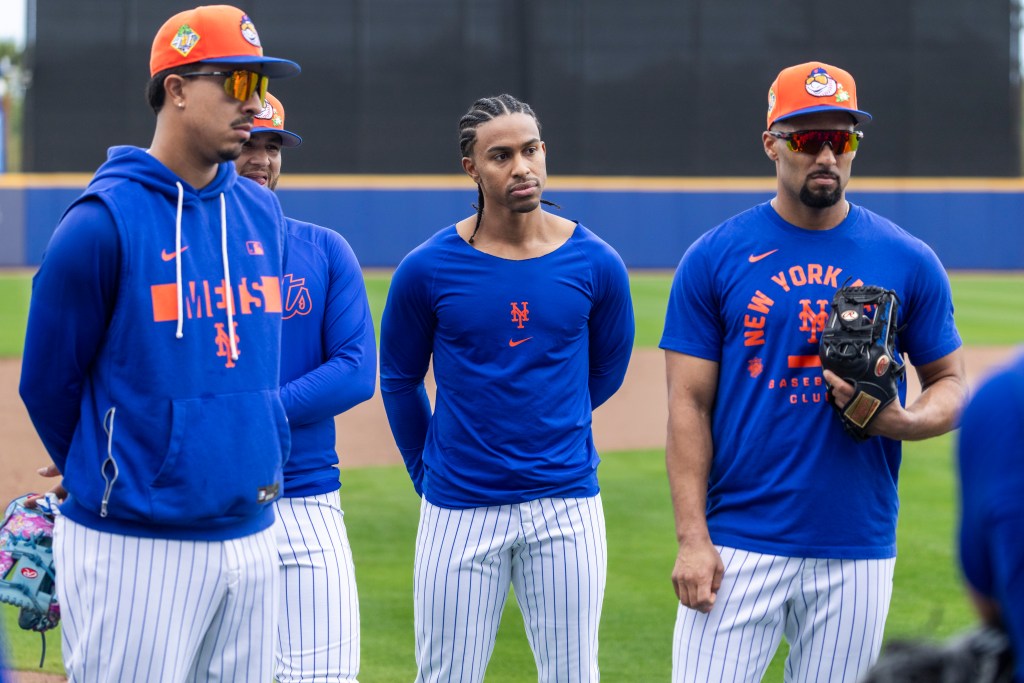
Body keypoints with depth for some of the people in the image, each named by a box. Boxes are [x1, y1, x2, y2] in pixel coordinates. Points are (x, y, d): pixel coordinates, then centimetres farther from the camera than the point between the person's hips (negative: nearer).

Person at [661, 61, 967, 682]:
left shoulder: (909, 262, 4)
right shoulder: (713, 258, 1)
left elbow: (951, 385, 10)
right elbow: (689, 405, -1)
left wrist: (899, 421, -13)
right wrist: (692, 538, -10)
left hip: (857, 553, 2)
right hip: (738, 548, -1)